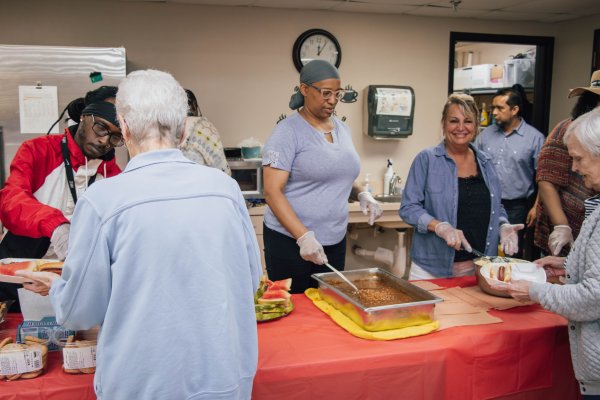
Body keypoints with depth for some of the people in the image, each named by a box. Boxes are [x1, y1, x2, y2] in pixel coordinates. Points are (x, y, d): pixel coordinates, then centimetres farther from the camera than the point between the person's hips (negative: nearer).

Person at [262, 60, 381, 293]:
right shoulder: (288, 131, -11)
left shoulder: (342, 129, 10)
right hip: (290, 241, -6)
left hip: (335, 241, 6)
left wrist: (361, 194, 2)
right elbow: (272, 191, -16)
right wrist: (304, 237, -24)